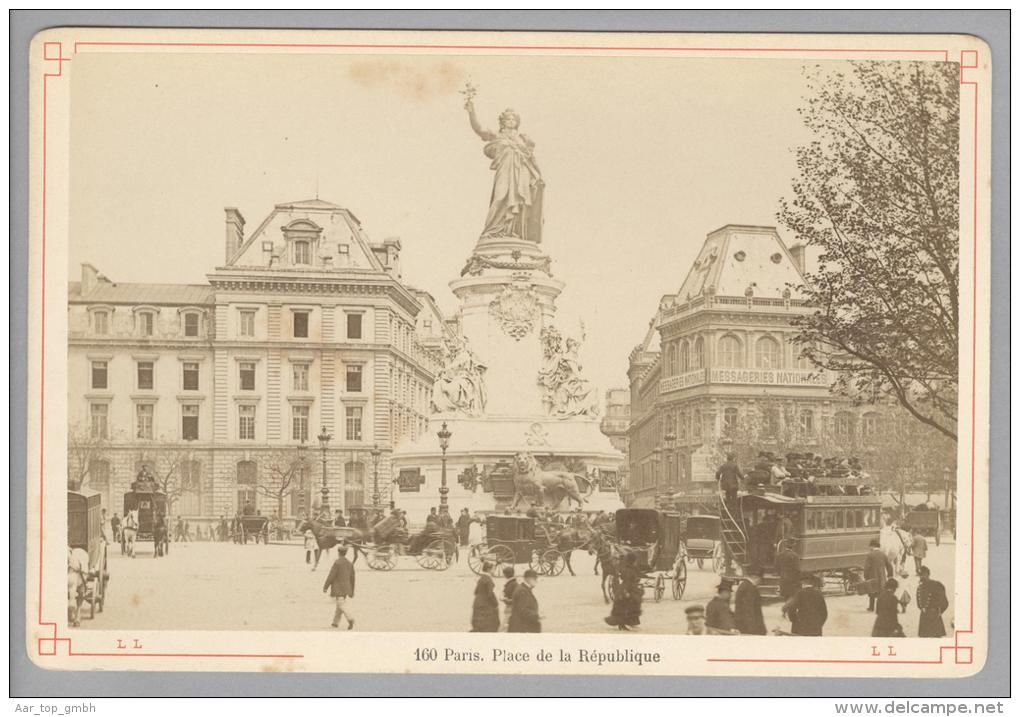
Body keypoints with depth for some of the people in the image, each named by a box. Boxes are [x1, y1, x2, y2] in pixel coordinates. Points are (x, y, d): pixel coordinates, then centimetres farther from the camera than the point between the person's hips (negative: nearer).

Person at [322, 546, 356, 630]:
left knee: (342, 605, -10)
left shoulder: (337, 563, -12)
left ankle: (350, 619, -28)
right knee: (339, 605, 16)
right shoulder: (349, 563, 8)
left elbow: (331, 576, -13)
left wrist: (325, 587, -5)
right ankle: (336, 622, 22)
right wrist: (352, 591, 20)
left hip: (338, 588, -7)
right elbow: (352, 578, 12)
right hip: (346, 588, 7)